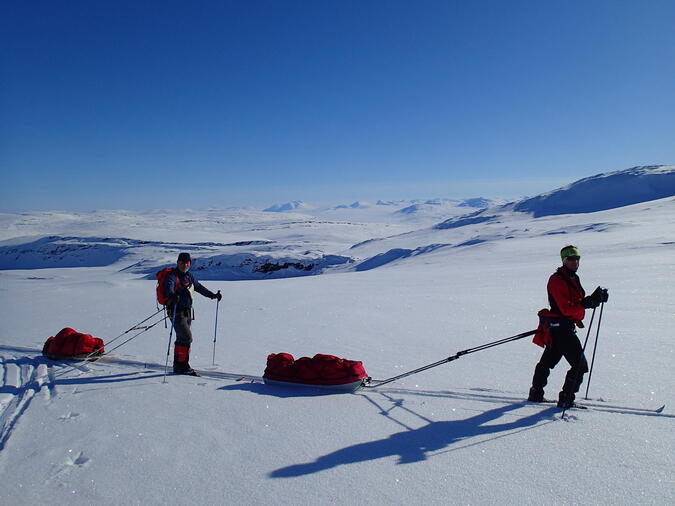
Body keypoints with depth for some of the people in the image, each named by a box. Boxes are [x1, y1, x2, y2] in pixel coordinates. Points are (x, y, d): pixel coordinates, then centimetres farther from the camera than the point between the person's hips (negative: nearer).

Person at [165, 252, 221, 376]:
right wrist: (172, 296, -51)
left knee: (182, 338, 13)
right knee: (186, 337, -13)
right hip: (177, 311, -8)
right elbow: (169, 286, -29)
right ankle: (182, 365, -5)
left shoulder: (189, 276, 14)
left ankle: (178, 366, 22)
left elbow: (199, 287, 26)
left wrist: (213, 295, 25)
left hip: (187, 311, 8)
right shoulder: (173, 275, -9)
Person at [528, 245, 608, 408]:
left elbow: (578, 301, 12)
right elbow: (566, 308, -23)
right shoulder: (557, 280, -16)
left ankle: (536, 394, 29)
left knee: (548, 360, 18)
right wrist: (588, 303, -30)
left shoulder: (573, 278, 16)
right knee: (580, 365, -7)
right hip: (561, 326, -11)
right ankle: (566, 399, 1)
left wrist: (595, 298, -3)